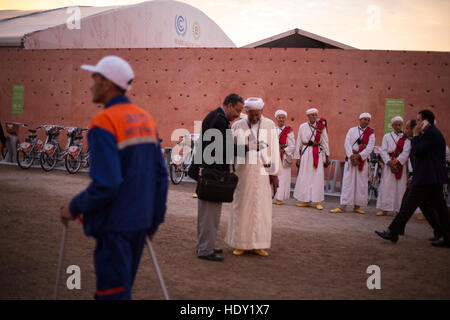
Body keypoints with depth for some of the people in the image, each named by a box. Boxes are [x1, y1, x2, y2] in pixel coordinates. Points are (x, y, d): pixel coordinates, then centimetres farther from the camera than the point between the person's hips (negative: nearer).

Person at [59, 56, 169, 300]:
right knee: (121, 287, 20)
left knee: (112, 291, 0)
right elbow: (160, 175, 9)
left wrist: (74, 208, -7)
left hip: (115, 225, -8)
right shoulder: (146, 119, 8)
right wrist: (155, 218, 17)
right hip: (140, 221, 8)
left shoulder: (104, 123, -16)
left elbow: (106, 184, -23)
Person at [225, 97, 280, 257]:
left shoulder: (269, 125, 3)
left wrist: (274, 172, 0)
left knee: (261, 206, 3)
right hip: (243, 171, -1)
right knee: (242, 206, 1)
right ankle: (240, 243, 11)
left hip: (262, 172, 1)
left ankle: (257, 244, 11)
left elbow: (274, 148, 3)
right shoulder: (238, 126, 2)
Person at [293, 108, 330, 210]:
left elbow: (325, 142, 6)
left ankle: (317, 201, 3)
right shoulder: (303, 127, 4)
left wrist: (327, 155, 3)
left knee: (317, 177, -2)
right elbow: (299, 142, 7)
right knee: (304, 177, 2)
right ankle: (305, 200, 11)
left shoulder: (321, 127, 3)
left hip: (317, 153, -1)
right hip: (306, 153, 1)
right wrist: (297, 157, 6)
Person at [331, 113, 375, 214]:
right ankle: (343, 206, -5)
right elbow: (347, 144, -1)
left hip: (363, 161, 0)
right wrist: (352, 156, -13)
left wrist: (358, 156, -16)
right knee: (347, 182, -4)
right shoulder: (352, 130, 8)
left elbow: (369, 148, -5)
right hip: (350, 159, 0)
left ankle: (357, 206, 9)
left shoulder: (371, 134, 6)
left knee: (361, 183, 0)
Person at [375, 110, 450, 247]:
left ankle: (393, 232, -1)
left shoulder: (430, 133, -13)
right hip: (436, 179, 10)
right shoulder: (435, 133, 19)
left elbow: (416, 151, -18)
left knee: (409, 206, -5)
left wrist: (416, 135, -6)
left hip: (425, 179, -10)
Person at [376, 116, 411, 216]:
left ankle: (399, 209, 0)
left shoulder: (406, 137, 7)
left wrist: (397, 161, -15)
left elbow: (406, 152, -4)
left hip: (401, 164, -1)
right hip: (389, 164, 1)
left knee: (400, 187, -3)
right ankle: (384, 209, -1)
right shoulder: (387, 136, 12)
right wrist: (389, 162, -12)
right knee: (387, 186, -3)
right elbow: (383, 151, 3)